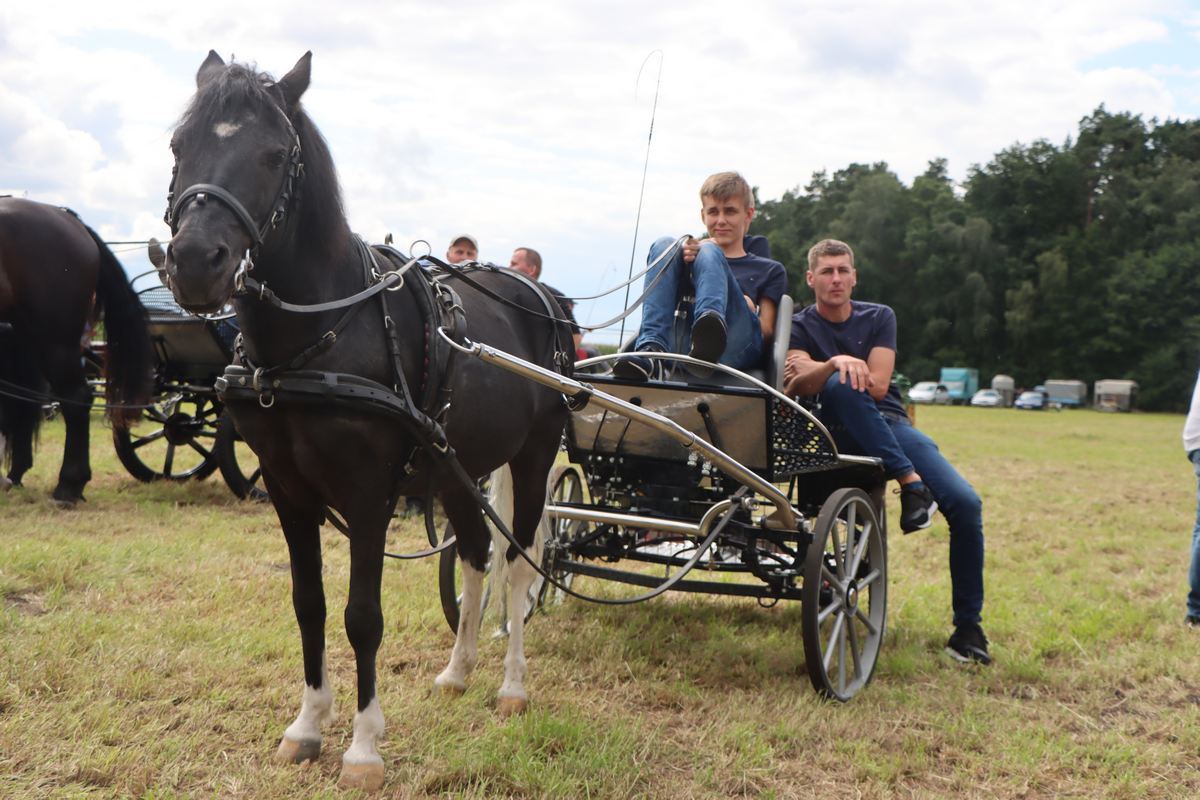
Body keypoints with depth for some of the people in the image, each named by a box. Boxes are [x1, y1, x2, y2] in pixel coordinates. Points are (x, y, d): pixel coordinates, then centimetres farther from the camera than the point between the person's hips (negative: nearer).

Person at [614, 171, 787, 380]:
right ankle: (651, 349, -37)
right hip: (679, 345, 2)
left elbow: (766, 331, 17)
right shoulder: (688, 255, 37)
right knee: (664, 245, -9)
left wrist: (745, 306, -3)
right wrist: (681, 263, 0)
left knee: (708, 252, -18)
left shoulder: (770, 270, 32)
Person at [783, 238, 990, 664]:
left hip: (891, 425, 2)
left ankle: (967, 626, -6)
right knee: (840, 386, -36)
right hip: (839, 435, -2)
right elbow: (796, 384, -12)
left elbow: (877, 386, -1)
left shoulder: (879, 317, 14)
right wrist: (837, 365, -31)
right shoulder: (798, 326, 9)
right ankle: (910, 482, -35)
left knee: (965, 502, -19)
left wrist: (815, 372, -5)